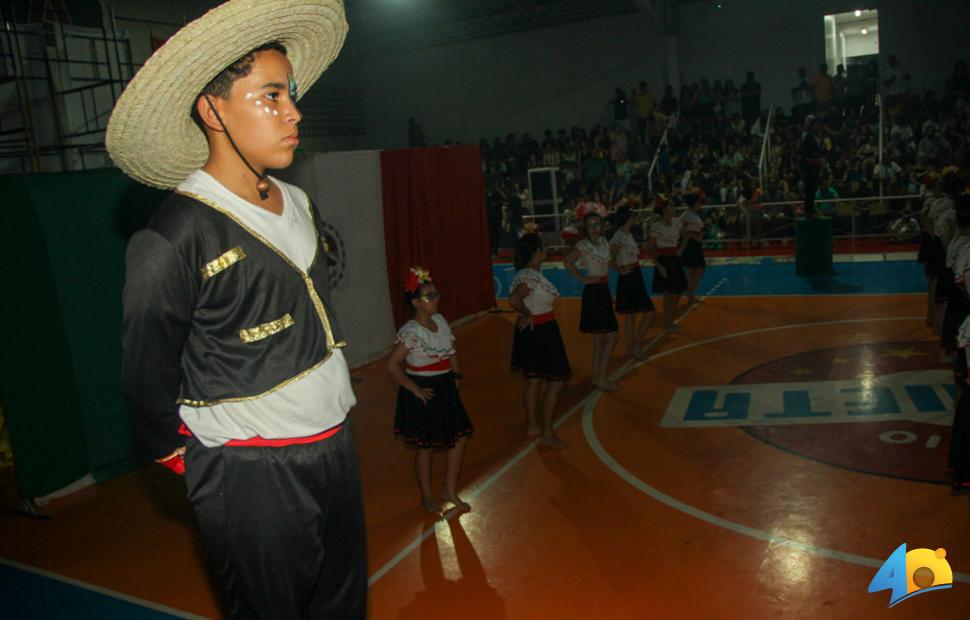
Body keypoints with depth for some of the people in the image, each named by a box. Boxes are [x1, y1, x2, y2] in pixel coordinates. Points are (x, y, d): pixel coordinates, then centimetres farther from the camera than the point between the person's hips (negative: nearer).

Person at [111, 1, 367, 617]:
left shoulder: (301, 206, 5)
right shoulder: (173, 239, -18)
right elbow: (148, 379, -9)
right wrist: (181, 454, 3)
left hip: (337, 448, 7)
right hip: (252, 477, -7)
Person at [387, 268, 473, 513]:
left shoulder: (440, 320, 2)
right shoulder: (410, 331, -21)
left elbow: (451, 351, 16)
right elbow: (392, 365, -23)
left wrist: (456, 376, 6)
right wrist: (415, 390, -18)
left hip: (446, 389, 7)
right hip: (424, 393, -7)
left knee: (459, 438, 10)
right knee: (425, 447, 7)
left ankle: (450, 491, 27)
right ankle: (427, 496, 27)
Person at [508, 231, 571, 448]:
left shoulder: (531, 272, 5)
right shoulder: (531, 277, -24)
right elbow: (514, 299, -37)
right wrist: (527, 314, -23)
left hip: (531, 332, 10)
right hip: (541, 332, -10)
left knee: (534, 380, 18)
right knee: (556, 382, -1)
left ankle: (533, 426, 31)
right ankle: (547, 433, 6)